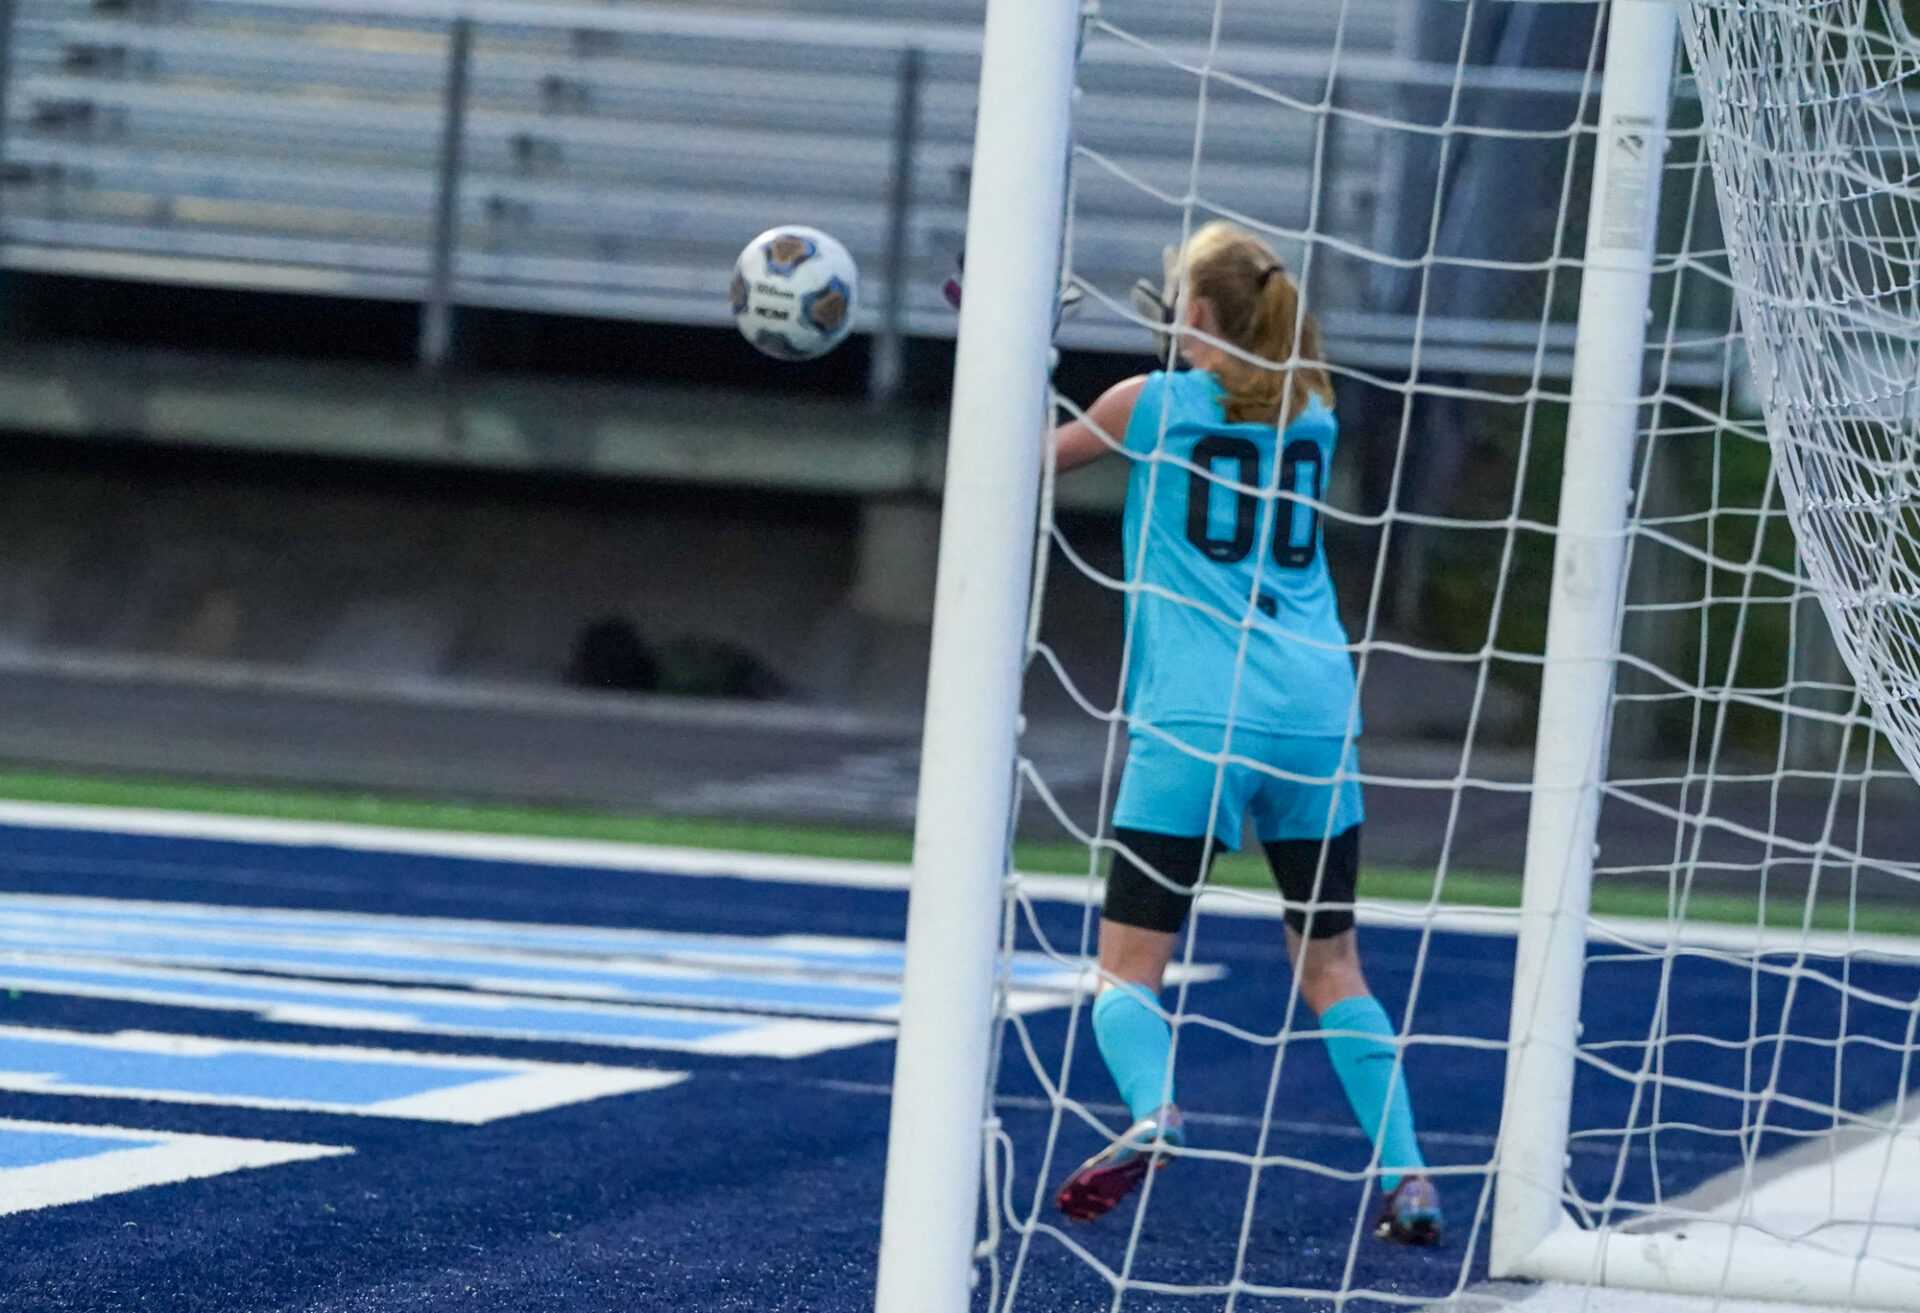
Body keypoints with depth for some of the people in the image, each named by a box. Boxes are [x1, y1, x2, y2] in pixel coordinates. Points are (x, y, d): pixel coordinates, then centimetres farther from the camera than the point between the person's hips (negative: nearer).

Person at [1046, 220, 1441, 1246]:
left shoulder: (1153, 404, 2)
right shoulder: (1313, 415, 12)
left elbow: (1034, 452, 19)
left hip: (1195, 724, -4)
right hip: (1317, 715, 4)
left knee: (1128, 964, -2)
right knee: (1329, 961, 14)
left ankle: (1153, 1112, -31)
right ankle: (1404, 1174, 2)